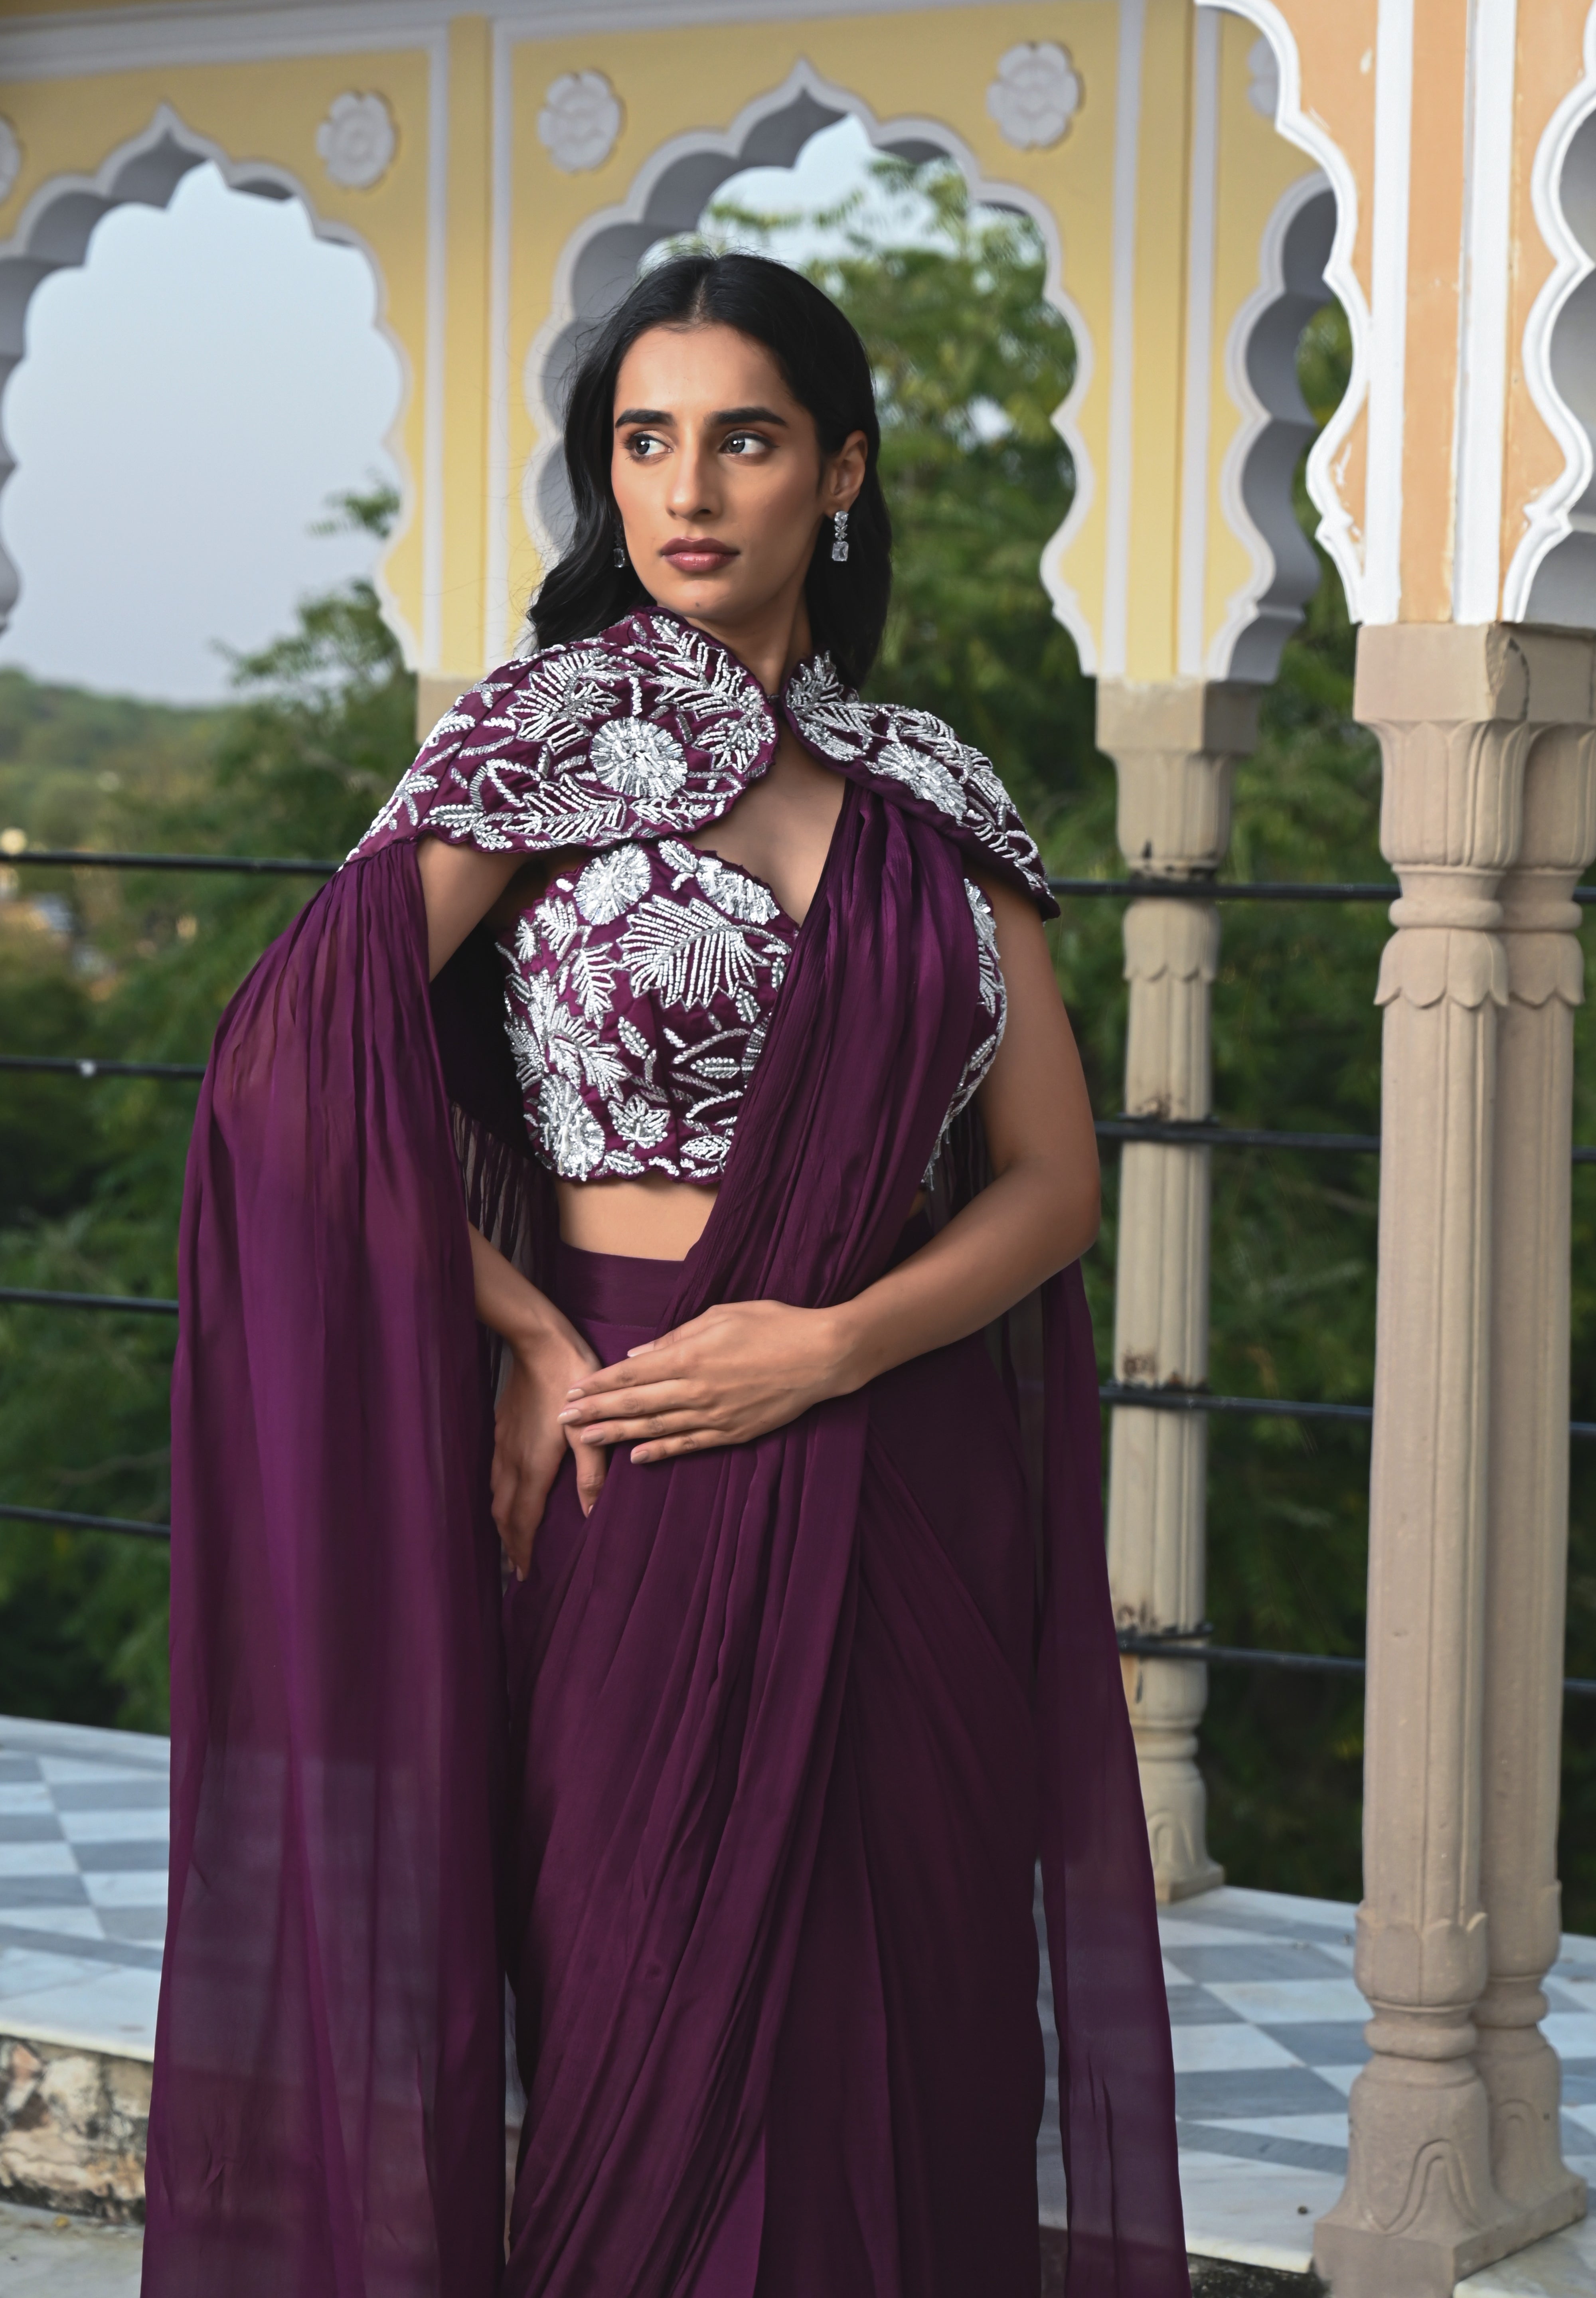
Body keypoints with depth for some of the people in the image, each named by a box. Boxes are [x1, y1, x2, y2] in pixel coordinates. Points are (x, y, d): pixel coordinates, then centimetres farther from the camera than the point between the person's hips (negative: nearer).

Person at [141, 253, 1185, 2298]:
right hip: (650, 1489, -4)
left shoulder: (936, 792, 10)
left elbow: (1053, 1178, 6)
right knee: (660, 2052, 0)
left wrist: (833, 1343, -9)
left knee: (907, 2055, 6)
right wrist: (521, 1338, -11)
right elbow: (295, 1056, -10)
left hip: (911, 1502, 4)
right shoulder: (552, 731, -1)